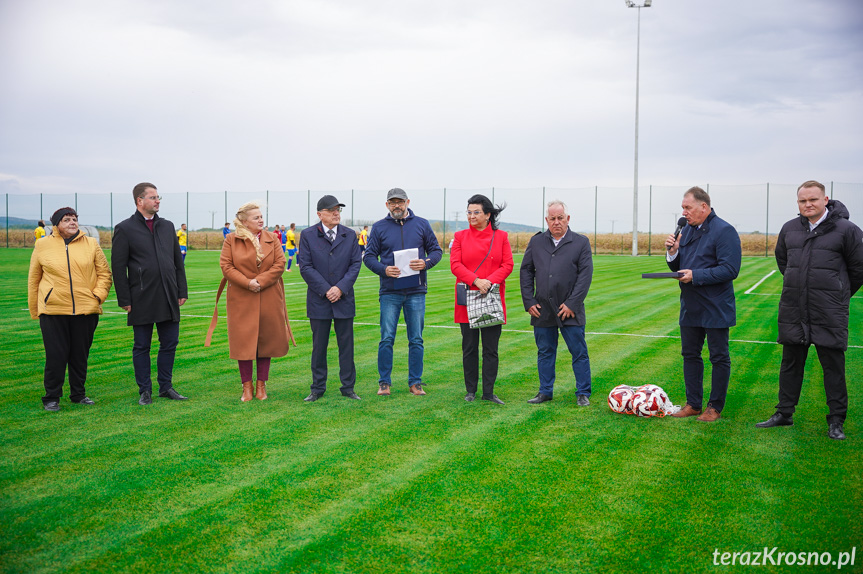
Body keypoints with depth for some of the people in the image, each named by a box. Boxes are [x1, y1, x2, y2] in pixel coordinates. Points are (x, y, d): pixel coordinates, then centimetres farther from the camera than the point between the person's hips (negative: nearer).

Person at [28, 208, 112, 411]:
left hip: (86, 310, 1)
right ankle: (51, 398, 14)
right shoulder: (42, 246, 4)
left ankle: (78, 394, 25)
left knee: (81, 355, 10)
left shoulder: (91, 244, 5)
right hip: (53, 311, -1)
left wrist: (98, 295, -5)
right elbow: (33, 280, 11)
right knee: (55, 356, -1)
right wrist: (34, 309, 10)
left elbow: (104, 273, 9)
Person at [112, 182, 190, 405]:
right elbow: (118, 267, -5)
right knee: (142, 347, 5)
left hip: (169, 299, 4)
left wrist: (182, 291, 9)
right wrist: (125, 300, -8)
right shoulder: (125, 229, -3)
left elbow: (178, 261, 15)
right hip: (142, 301, -4)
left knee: (169, 344, 8)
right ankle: (145, 391, 16)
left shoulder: (167, 226, 12)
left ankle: (166, 387, 21)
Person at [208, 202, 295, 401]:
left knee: (266, 340, 6)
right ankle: (247, 386, 11)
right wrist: (247, 282, -16)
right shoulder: (231, 240, 1)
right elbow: (226, 266, -5)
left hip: (269, 299, 2)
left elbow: (280, 264, -1)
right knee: (243, 342, 0)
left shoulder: (271, 239, 5)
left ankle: (261, 384, 17)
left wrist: (261, 281, -14)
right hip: (241, 300, -2)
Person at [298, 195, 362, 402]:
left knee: (346, 345, 5)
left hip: (344, 299, 2)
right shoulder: (307, 235, 0)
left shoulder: (350, 235, 7)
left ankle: (348, 387, 14)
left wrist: (341, 288, -11)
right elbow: (305, 267, -5)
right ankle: (318, 388, 16)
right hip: (318, 300, -1)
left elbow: (356, 263, 2)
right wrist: (326, 290, -12)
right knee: (319, 346, 6)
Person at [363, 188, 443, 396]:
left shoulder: (421, 225, 7)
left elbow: (436, 250, 10)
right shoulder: (379, 228, 5)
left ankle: (415, 382, 15)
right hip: (390, 292, -1)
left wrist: (425, 263, -11)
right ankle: (384, 382, 10)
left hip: (416, 291, 1)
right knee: (387, 339, -2)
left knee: (416, 340, 5)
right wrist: (384, 269, -14)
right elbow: (369, 256, 5)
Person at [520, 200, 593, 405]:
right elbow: (525, 271, 10)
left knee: (579, 352, 2)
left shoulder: (581, 243, 2)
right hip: (542, 310, 3)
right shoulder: (536, 242, 9)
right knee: (545, 352, 10)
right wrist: (529, 302, 1)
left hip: (570, 310, -2)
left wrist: (572, 304, -10)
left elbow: (585, 275, -4)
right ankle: (545, 391, 21)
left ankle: (583, 393, 13)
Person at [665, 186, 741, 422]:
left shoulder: (724, 231, -14)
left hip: (715, 309, -8)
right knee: (690, 354, 13)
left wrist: (695, 276, -23)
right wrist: (673, 253, -5)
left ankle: (715, 407, 15)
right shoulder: (687, 230, 10)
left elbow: (730, 269, -21)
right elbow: (678, 268, 16)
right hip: (690, 306, 8)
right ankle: (693, 404, 24)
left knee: (719, 357, 5)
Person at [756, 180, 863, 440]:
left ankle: (836, 421, 12)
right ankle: (784, 414, 23)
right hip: (793, 311, 4)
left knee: (833, 367, 1)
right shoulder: (789, 229, 6)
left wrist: (839, 296, 10)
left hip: (829, 314, -4)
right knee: (790, 364, 12)